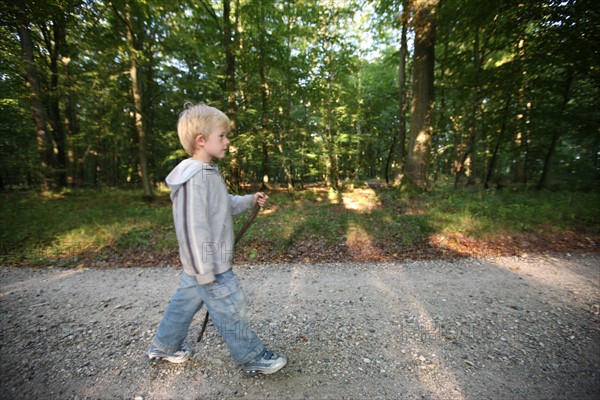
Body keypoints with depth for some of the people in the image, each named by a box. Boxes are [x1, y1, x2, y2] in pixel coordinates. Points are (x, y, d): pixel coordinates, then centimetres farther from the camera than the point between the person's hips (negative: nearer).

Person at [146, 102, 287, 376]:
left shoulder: (207, 172, 8)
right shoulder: (196, 177, -24)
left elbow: (224, 205, 19)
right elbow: (195, 227, -26)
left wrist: (249, 200, 7)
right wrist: (206, 271, -21)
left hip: (200, 263, 10)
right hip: (210, 264, -10)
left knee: (185, 302, 25)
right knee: (231, 312, 5)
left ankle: (163, 347, 46)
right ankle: (253, 359, 24)